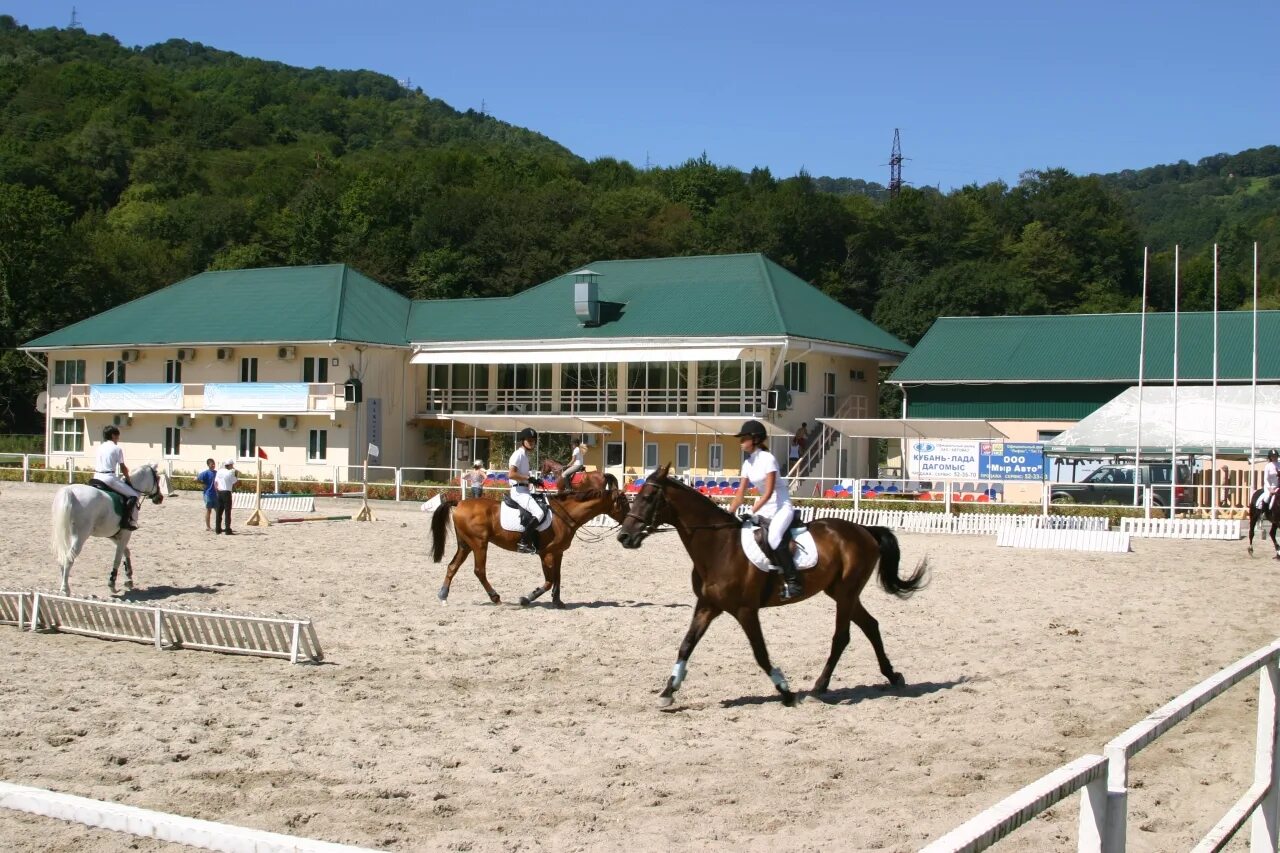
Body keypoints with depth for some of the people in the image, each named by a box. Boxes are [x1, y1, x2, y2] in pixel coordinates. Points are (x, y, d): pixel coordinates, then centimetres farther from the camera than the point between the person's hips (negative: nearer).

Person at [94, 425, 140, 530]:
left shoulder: (100, 448, 17)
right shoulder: (117, 448, -2)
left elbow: (94, 468, 18)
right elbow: (123, 468, 1)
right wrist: (128, 478, 15)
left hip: (96, 477, 8)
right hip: (109, 477, -8)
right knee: (133, 495, -3)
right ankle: (125, 520, -15)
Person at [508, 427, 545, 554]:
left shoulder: (525, 455, 17)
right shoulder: (518, 454, -11)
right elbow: (511, 474, -22)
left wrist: (534, 480, 9)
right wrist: (529, 479, -19)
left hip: (525, 490, 11)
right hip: (519, 491, -11)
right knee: (538, 513, -26)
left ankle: (536, 543, 11)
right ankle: (524, 543, -22)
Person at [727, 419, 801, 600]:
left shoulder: (768, 459, -14)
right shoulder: (747, 463, 9)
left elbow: (768, 492, -19)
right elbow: (740, 495, 10)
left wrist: (752, 511, -26)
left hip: (782, 507, -9)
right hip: (765, 509, 9)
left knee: (774, 537, -32)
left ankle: (793, 582, -29)